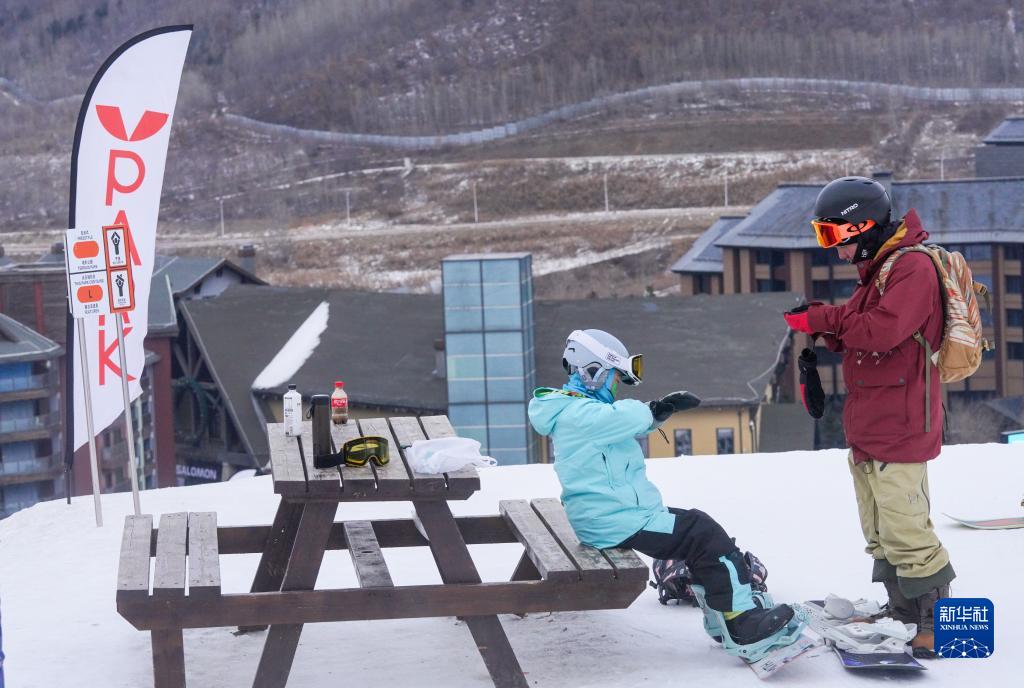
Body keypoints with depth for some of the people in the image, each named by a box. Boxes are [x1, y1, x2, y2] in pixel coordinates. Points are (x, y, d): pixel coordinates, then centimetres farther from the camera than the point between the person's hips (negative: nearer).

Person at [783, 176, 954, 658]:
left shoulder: (912, 268, -16)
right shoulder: (875, 270, 18)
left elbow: (882, 330, -28)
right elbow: (857, 334, 18)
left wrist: (822, 319, -18)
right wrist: (821, 323, -2)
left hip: (898, 427, -11)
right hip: (867, 427, 11)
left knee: (904, 531, -9)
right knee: (881, 533, 17)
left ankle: (939, 624, -1)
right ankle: (904, 614, 28)